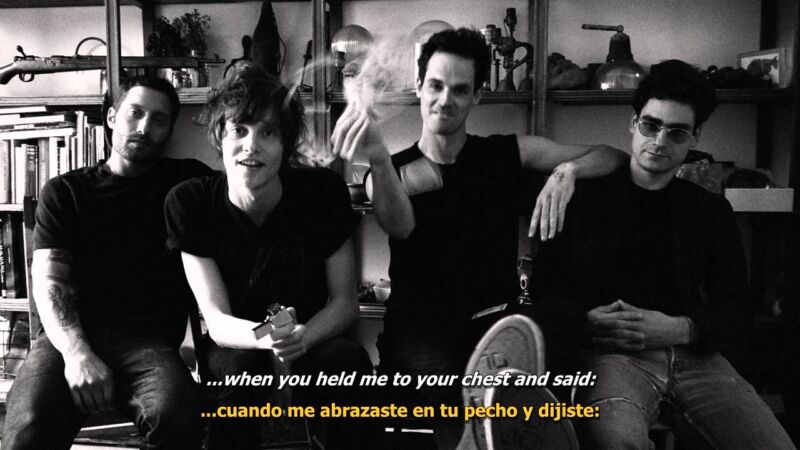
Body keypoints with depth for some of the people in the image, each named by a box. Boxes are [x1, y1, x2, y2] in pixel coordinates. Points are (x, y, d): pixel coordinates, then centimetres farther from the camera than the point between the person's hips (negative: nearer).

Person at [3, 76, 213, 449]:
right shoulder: (64, 191, 15)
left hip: (148, 339, 0)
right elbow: (49, 282, 2)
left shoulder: (186, 181, 16)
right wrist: (76, 351, -15)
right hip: (72, 335, 1)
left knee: (176, 417, -33)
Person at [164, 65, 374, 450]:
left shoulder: (324, 191, -14)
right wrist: (267, 336, -38)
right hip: (237, 345, 0)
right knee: (241, 368, -33)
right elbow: (217, 320, -15)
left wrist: (302, 337, -28)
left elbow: (345, 301, -7)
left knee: (350, 361, -31)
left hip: (314, 340, 0)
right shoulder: (189, 202, -13)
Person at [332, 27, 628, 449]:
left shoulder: (508, 153, 7)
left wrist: (568, 169, -17)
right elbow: (400, 227, -20)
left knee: (566, 319, -31)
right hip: (419, 329, -1)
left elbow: (615, 157, 7)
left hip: (496, 323, 2)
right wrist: (379, 160, -41)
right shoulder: (394, 170, 4)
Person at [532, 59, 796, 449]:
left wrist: (679, 329, -9)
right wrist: (585, 321, -13)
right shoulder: (585, 195, 11)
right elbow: (544, 287, 8)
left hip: (695, 355, 4)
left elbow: (737, 314, 12)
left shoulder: (712, 211, 19)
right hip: (612, 353, -4)